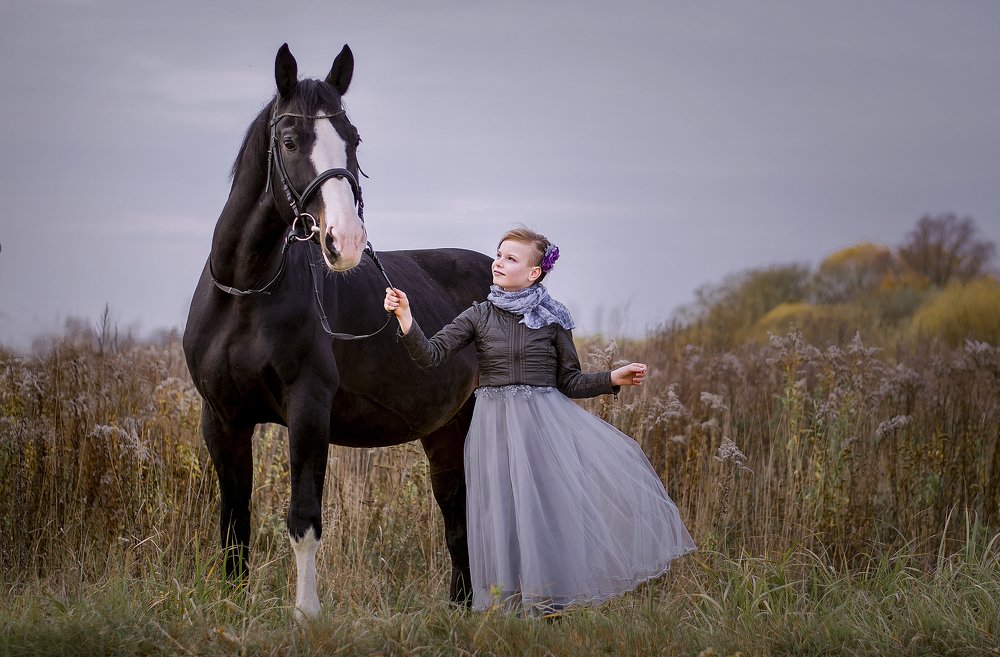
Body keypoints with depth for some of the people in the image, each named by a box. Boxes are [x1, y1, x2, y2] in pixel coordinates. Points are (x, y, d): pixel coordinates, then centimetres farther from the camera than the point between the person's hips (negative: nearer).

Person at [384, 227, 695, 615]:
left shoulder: (552, 319, 4)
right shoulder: (479, 317, 4)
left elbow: (569, 382, 10)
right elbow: (429, 356, -5)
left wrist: (613, 379, -3)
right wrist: (405, 318, -19)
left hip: (548, 420, 0)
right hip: (497, 422, 0)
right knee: (506, 508, -3)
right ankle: (513, 603, 7)